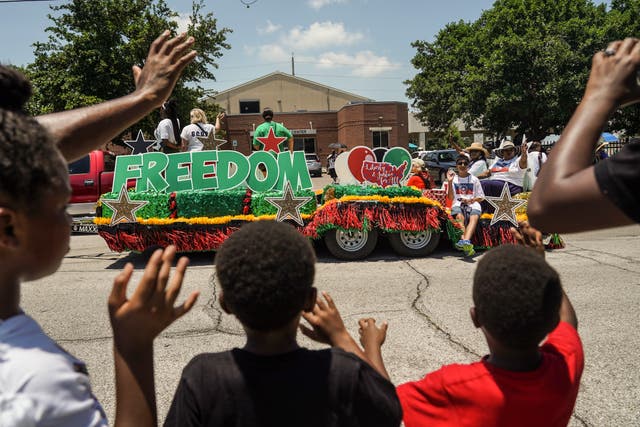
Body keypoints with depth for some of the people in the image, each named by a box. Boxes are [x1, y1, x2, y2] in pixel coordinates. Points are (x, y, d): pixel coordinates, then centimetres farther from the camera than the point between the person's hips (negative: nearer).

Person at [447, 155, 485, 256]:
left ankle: (465, 241, -59)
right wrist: (450, 182, -2)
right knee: (459, 216, -36)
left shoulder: (474, 179, 17)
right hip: (458, 204, 0)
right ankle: (465, 242, -55)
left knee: (474, 217, -35)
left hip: (473, 204, 0)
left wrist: (471, 200, -5)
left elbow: (481, 197, 16)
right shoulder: (454, 179, 17)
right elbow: (451, 197, 8)